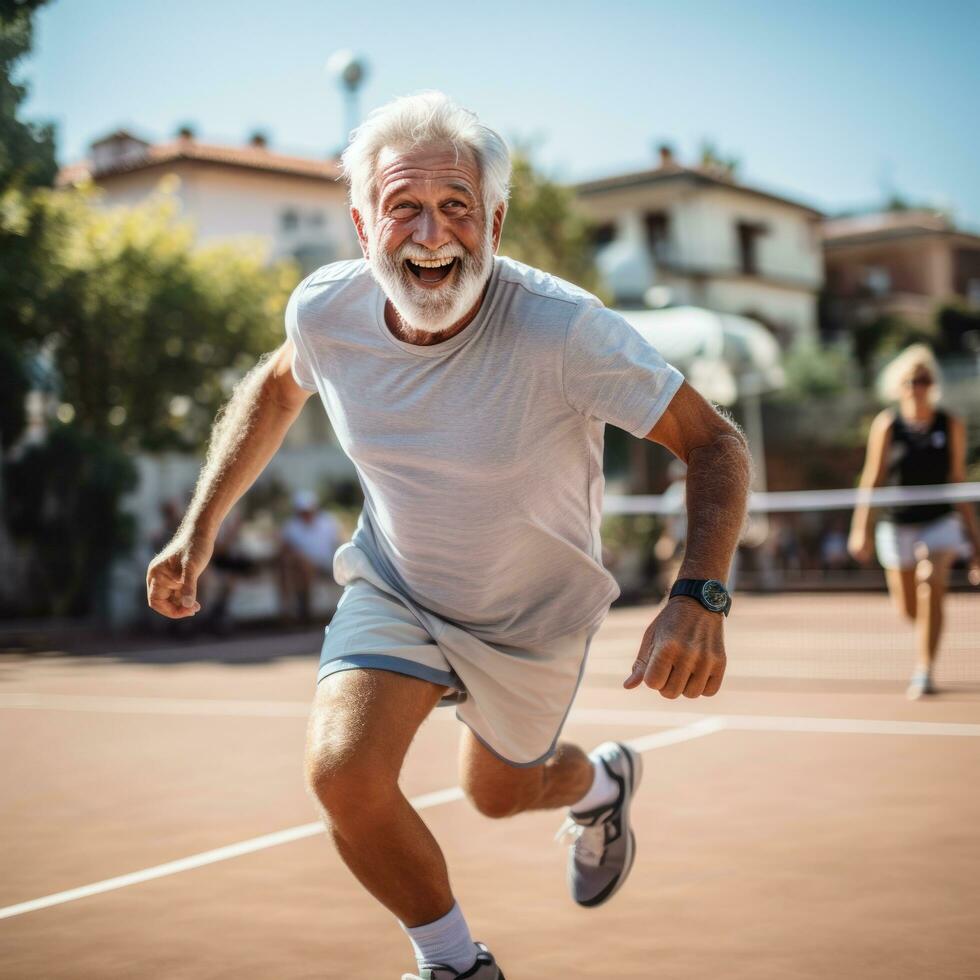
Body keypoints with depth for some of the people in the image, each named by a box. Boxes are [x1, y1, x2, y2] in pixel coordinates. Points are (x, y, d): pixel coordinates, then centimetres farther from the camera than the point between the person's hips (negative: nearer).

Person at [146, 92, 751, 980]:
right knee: (344, 773, -21)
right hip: (393, 587, 2)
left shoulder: (562, 328, -34)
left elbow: (713, 443, -26)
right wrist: (199, 527, 1)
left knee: (499, 795, 18)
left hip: (534, 612, -2)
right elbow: (276, 386, 4)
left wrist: (699, 597, -42)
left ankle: (600, 783, 59)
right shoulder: (326, 309, -20)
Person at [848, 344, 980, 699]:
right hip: (896, 526, 1)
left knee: (930, 590, -20)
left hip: (939, 522, 0)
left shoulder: (951, 425, -2)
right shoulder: (887, 424, -5)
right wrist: (861, 527, -10)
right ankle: (928, 641, 43)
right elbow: (873, 477, -4)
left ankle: (924, 670, -13)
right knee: (906, 608, 7)